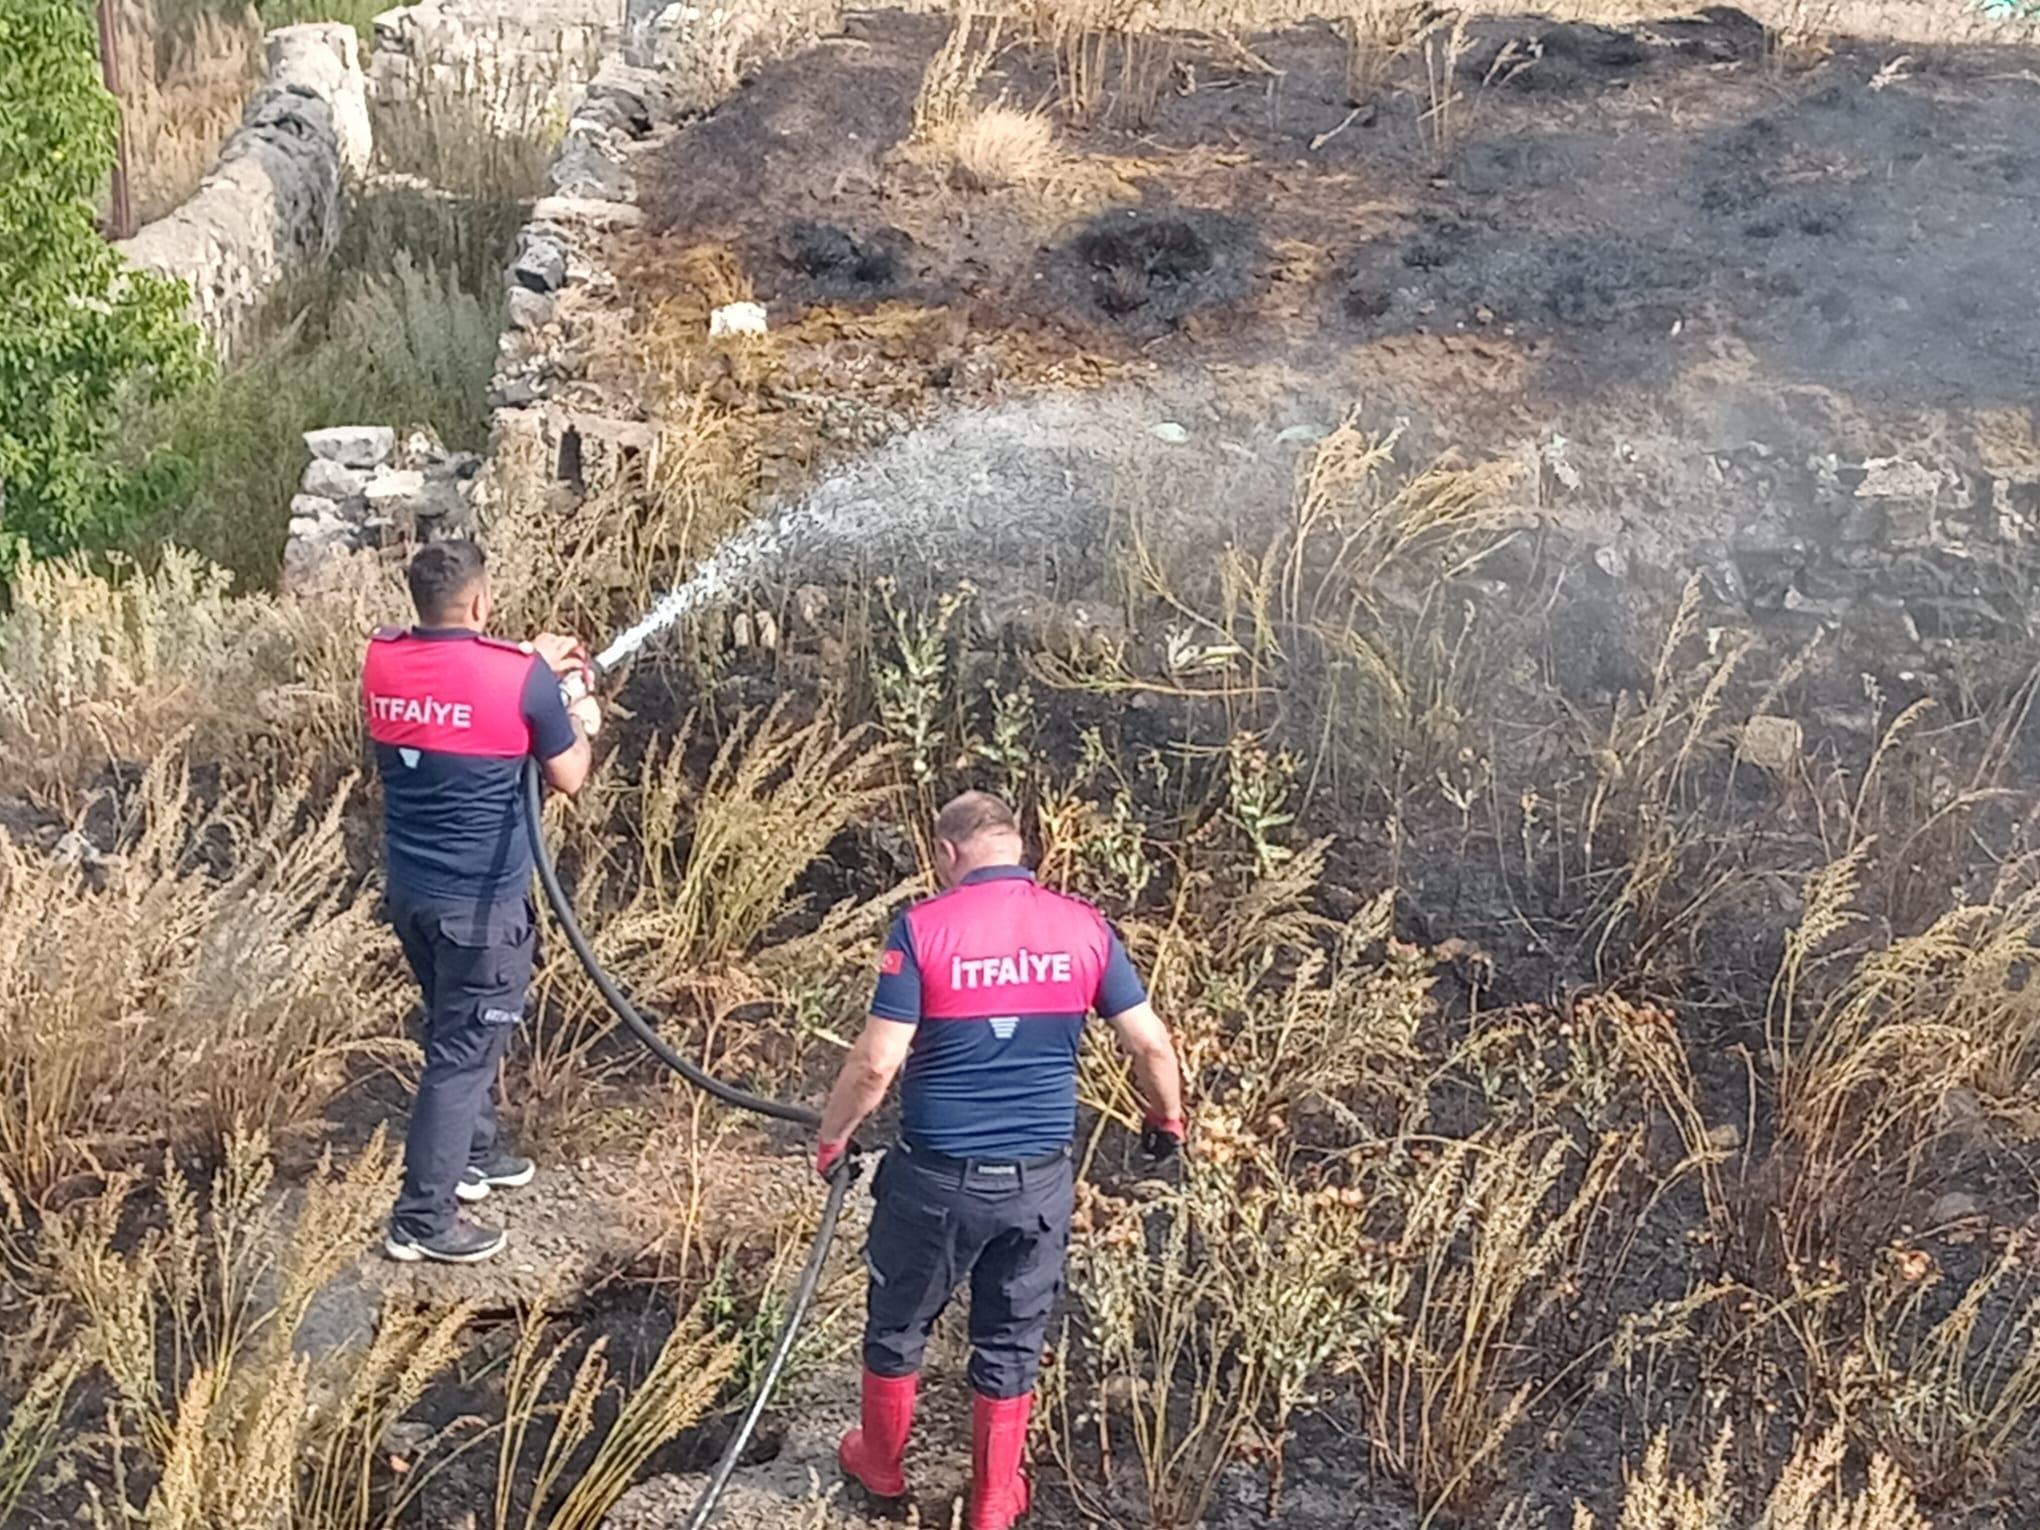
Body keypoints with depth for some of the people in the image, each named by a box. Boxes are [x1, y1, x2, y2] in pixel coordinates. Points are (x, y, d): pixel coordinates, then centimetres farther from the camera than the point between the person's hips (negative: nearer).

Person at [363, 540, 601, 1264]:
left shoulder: (381, 661, -2)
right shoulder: (520, 677, -18)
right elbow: (567, 778, -5)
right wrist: (581, 722, 14)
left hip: (410, 891, 6)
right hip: (482, 902, -6)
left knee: (460, 1032, 25)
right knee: (463, 1051, 3)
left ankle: (474, 1155, 42)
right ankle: (423, 1219, 7)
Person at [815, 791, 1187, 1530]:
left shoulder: (923, 927, -13)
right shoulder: (1083, 926, -3)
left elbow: (876, 1061, -17)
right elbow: (1150, 1044, 0)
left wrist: (831, 1138, 0)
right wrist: (1167, 1119, 18)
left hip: (938, 1175, -2)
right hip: (1040, 1178, 3)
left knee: (897, 1325, 21)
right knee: (1012, 1344, 18)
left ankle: (881, 1469, 41)